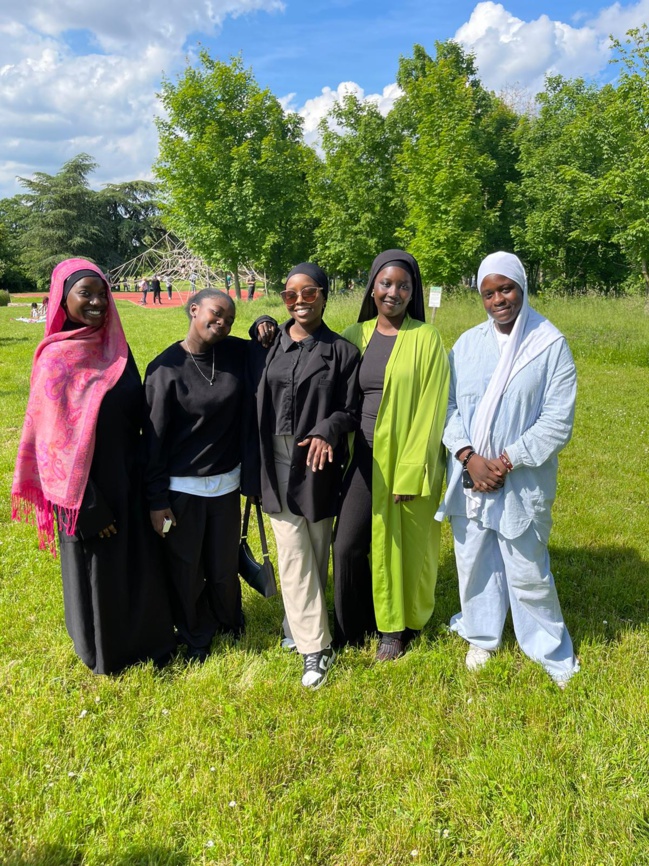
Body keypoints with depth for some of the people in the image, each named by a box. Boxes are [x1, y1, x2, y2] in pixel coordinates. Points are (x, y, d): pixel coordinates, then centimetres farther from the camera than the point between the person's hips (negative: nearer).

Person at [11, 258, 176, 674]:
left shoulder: (115, 348, 3)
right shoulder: (56, 359, -16)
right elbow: (58, 439, -17)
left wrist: (145, 476, 10)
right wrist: (88, 508, -17)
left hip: (128, 479, 6)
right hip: (89, 488, -6)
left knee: (140, 561, 18)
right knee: (98, 570, 12)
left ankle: (147, 637, 40)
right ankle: (105, 651, 36)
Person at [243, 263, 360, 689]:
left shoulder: (341, 351, -2)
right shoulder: (268, 347, 5)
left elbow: (351, 411, -2)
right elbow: (255, 406, 6)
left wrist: (328, 432, -21)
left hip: (318, 467, -1)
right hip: (277, 466, 1)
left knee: (317, 553, 11)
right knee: (294, 556, 2)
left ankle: (303, 625, 32)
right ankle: (315, 647, 13)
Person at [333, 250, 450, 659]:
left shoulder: (426, 338, -7)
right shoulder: (355, 336, 6)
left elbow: (431, 409, -10)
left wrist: (410, 472, -14)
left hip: (408, 459, -3)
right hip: (364, 457, 4)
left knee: (404, 546, 9)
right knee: (347, 545, 4)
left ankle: (398, 627, 32)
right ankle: (353, 626, 28)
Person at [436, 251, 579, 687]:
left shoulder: (551, 345, -6)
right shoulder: (467, 344, 5)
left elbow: (558, 421, -10)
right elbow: (449, 406, 3)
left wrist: (508, 462, -15)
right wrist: (468, 456, -12)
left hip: (523, 482, -4)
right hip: (469, 478, 4)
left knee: (527, 570, 5)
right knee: (474, 561, 16)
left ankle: (553, 651, 28)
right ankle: (482, 636, 38)